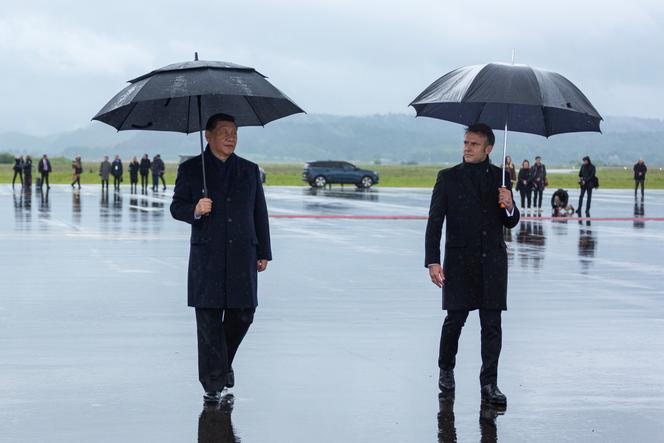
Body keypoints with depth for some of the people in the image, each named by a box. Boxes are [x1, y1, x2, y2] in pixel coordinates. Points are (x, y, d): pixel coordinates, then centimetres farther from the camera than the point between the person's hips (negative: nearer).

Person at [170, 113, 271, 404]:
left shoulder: (250, 170, 11)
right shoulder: (190, 170, 4)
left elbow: (260, 213, 13)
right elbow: (176, 207, 4)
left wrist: (263, 252, 10)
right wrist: (195, 210, -18)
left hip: (242, 257, 2)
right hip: (207, 257, -2)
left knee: (242, 314, 3)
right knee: (209, 321, -1)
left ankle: (224, 362, 31)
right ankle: (213, 383, 5)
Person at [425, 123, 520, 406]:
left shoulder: (500, 177, 8)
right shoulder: (448, 178, 1)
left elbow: (511, 223, 12)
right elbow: (434, 221, -3)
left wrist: (509, 206, -12)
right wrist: (433, 261, -12)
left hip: (493, 261, 2)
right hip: (459, 260, -2)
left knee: (492, 324, 1)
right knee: (455, 319, 3)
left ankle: (489, 383, 8)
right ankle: (446, 371, 27)